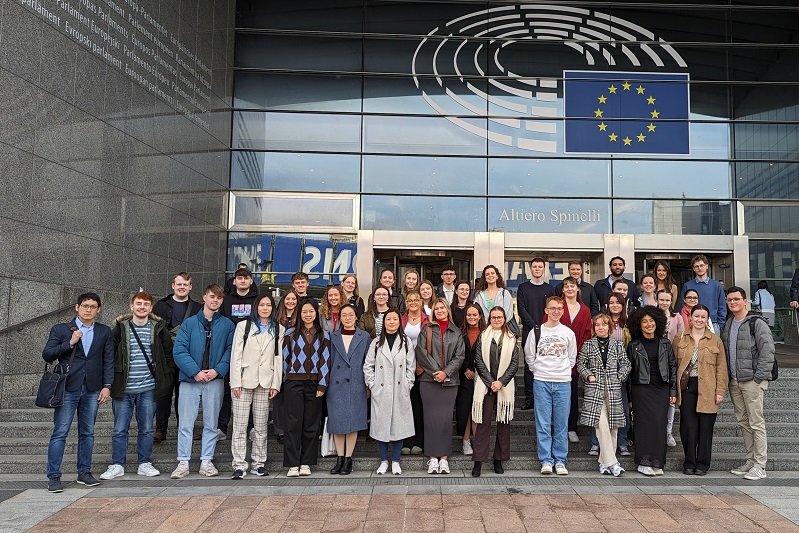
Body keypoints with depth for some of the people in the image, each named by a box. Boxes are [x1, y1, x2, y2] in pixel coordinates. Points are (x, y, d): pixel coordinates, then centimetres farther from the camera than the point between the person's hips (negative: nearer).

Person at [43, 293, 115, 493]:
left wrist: (107, 386, 0)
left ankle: (84, 473, 19)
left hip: (92, 390, 2)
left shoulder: (104, 332, 10)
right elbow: (46, 355, 0)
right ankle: (53, 477, 6)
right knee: (60, 434, -2)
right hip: (67, 389, -2)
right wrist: (69, 343, -12)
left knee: (87, 433, 10)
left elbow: (108, 361, 8)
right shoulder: (60, 330, 5)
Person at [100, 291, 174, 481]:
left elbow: (168, 355, 9)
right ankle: (117, 465, 18)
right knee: (120, 429, 6)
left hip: (148, 389, 1)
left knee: (146, 429, 8)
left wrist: (167, 380, 4)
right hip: (123, 389, -1)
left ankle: (145, 464, 20)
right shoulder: (119, 328, 0)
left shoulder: (159, 328, 3)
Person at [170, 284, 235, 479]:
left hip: (215, 380, 1)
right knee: (185, 423, 2)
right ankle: (183, 463, 11)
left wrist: (217, 370, -13)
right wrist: (195, 372, -14)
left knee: (211, 424, 8)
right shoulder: (189, 323, 3)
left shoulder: (227, 325, 6)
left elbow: (230, 351, 2)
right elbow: (179, 351, -4)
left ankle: (206, 461, 18)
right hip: (190, 379, -1)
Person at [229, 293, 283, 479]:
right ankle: (239, 465, 2)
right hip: (244, 380, -1)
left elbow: (278, 358, 7)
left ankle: (259, 463, 14)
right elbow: (236, 355, 1)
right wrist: (235, 382, -6)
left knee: (261, 426, 6)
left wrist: (276, 384, 1)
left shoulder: (278, 330, 10)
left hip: (265, 382, 2)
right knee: (240, 426, -3)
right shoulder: (243, 326, 5)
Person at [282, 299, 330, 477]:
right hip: (293, 383, -1)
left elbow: (325, 360, 3)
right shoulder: (291, 334, 6)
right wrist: (287, 380, 7)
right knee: (293, 423, -3)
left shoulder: (323, 335, 8)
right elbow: (285, 357, 9)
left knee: (311, 424, 4)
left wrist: (322, 385, -4)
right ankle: (293, 464, 1)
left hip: (314, 383, 1)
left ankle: (306, 463, 12)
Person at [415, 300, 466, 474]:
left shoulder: (456, 333, 11)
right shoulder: (427, 329, 7)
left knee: (446, 419, -1)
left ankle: (444, 457, 7)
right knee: (431, 418, 0)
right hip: (429, 380, -1)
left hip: (449, 381, 1)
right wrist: (435, 371, -10)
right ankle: (433, 458, 7)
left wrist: (446, 372, -9)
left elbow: (460, 356, 4)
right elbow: (421, 352, -3)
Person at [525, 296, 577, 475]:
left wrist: (564, 371, 8)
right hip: (541, 382, -1)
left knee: (561, 423, 3)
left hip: (563, 383, 1)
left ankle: (560, 460, 12)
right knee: (543, 423, -1)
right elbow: (529, 356, 11)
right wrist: (539, 371, 5)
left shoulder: (568, 333, 7)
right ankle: (546, 460, 6)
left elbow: (572, 358, 16)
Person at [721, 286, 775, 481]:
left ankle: (760, 466, 1)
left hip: (752, 381, -7)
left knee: (756, 423, -4)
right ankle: (750, 461, 21)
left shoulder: (757, 323, -6)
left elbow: (767, 352, -11)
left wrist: (759, 377, -16)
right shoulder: (727, 326, 15)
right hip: (734, 382, 7)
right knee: (743, 423, 12)